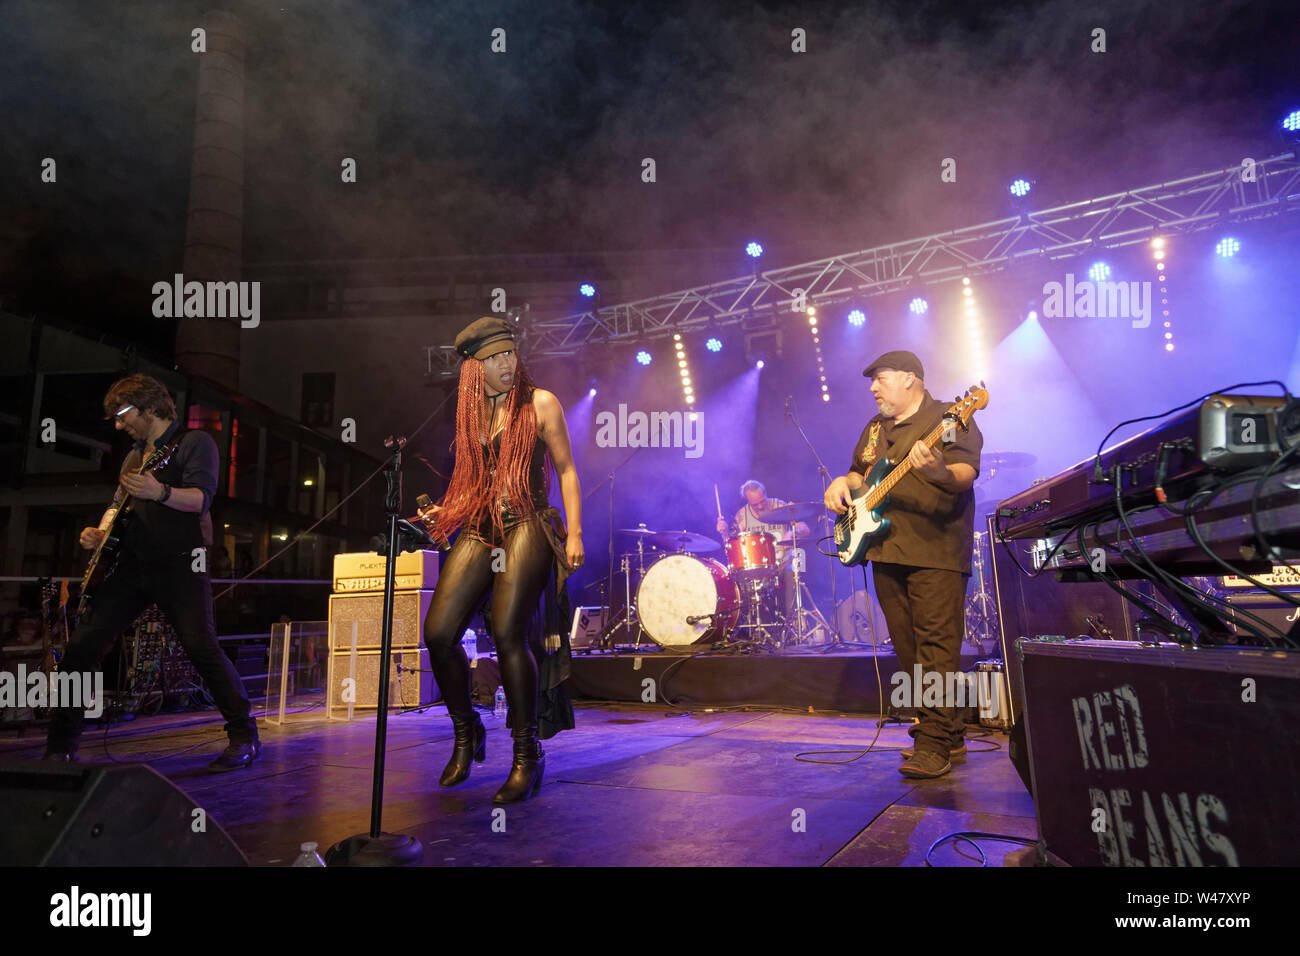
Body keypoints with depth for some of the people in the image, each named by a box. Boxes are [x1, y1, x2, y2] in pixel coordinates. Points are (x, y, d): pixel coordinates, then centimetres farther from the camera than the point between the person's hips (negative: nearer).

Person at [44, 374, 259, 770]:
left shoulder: (194, 442, 1)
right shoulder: (135, 455, 23)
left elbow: (201, 497, -14)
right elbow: (119, 502, 31)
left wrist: (160, 492, -33)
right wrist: (99, 533, 11)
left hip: (180, 563, -7)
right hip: (131, 563, 7)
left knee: (201, 646, -15)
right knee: (83, 644, 0)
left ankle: (244, 737, -5)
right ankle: (61, 745, 13)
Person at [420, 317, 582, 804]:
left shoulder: (539, 403, 4)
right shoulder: (471, 411, 17)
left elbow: (566, 469, 2)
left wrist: (574, 533, -7)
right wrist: (441, 512, 8)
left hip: (527, 528, -5)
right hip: (478, 531, 5)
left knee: (508, 632, -18)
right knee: (438, 632, -7)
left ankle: (527, 755, -1)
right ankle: (465, 731, 17)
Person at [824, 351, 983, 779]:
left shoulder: (950, 420, -3)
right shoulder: (874, 429, 21)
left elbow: (965, 474, -16)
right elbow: (859, 473, 31)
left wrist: (939, 473, -38)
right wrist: (842, 484, 9)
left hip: (937, 552, -8)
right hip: (885, 552, 8)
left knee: (936, 645, -11)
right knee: (909, 650, 10)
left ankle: (934, 746, -7)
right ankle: (950, 733, 21)